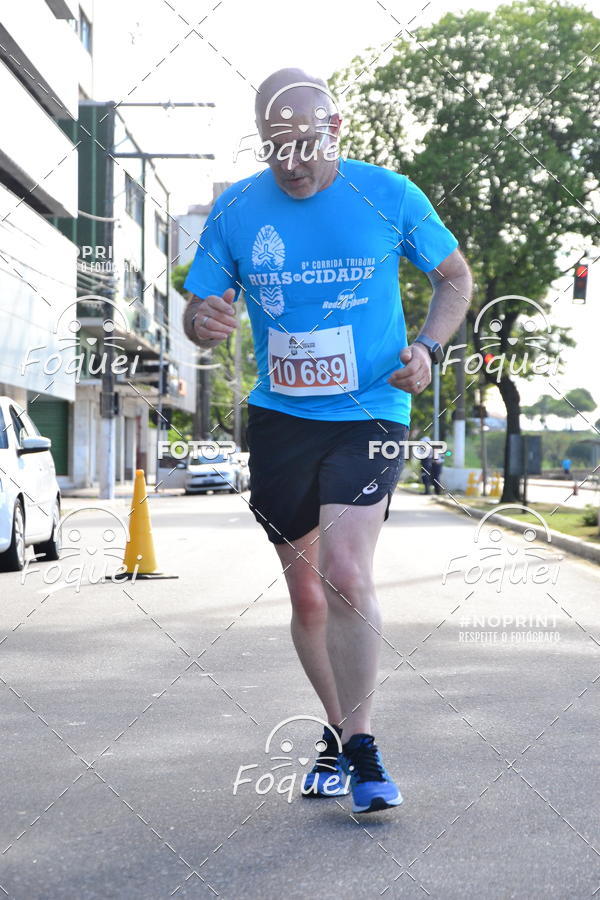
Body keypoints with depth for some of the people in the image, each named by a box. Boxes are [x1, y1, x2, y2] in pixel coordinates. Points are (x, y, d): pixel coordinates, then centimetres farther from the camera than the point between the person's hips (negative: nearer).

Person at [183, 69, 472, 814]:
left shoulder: (389, 195, -5)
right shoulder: (234, 211, -1)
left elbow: (455, 276, 8)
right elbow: (198, 309, 5)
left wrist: (427, 347, -9)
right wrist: (204, 321, -20)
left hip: (369, 416, -3)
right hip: (279, 420, 3)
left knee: (345, 576, -21)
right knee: (306, 592, 9)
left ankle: (361, 750, -7)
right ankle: (338, 731, 30)